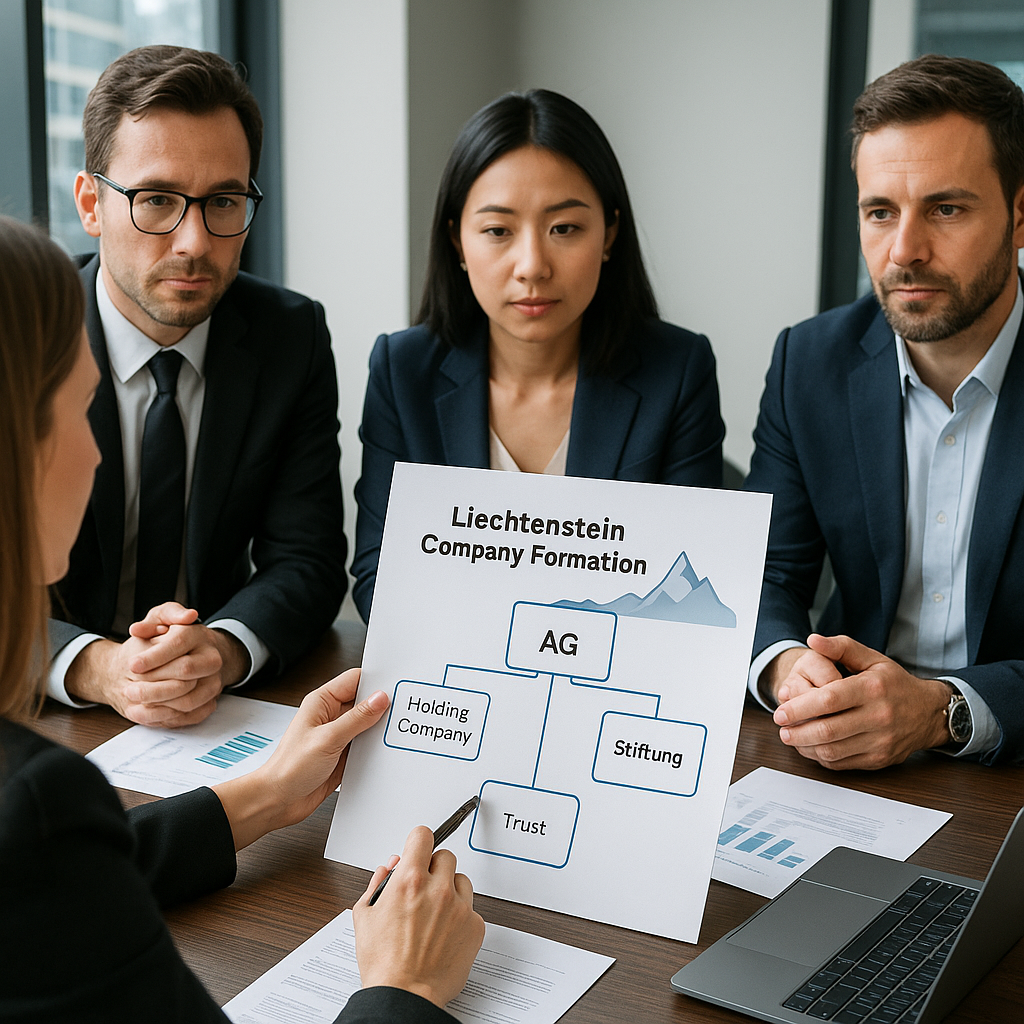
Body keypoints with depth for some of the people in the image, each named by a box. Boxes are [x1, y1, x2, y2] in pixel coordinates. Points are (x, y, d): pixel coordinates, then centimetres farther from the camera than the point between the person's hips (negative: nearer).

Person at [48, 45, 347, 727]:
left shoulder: (293, 338, -2)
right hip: (52, 718, -2)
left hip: (230, 716, 3)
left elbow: (304, 562, -4)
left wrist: (222, 650, -24)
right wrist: (96, 668, -31)